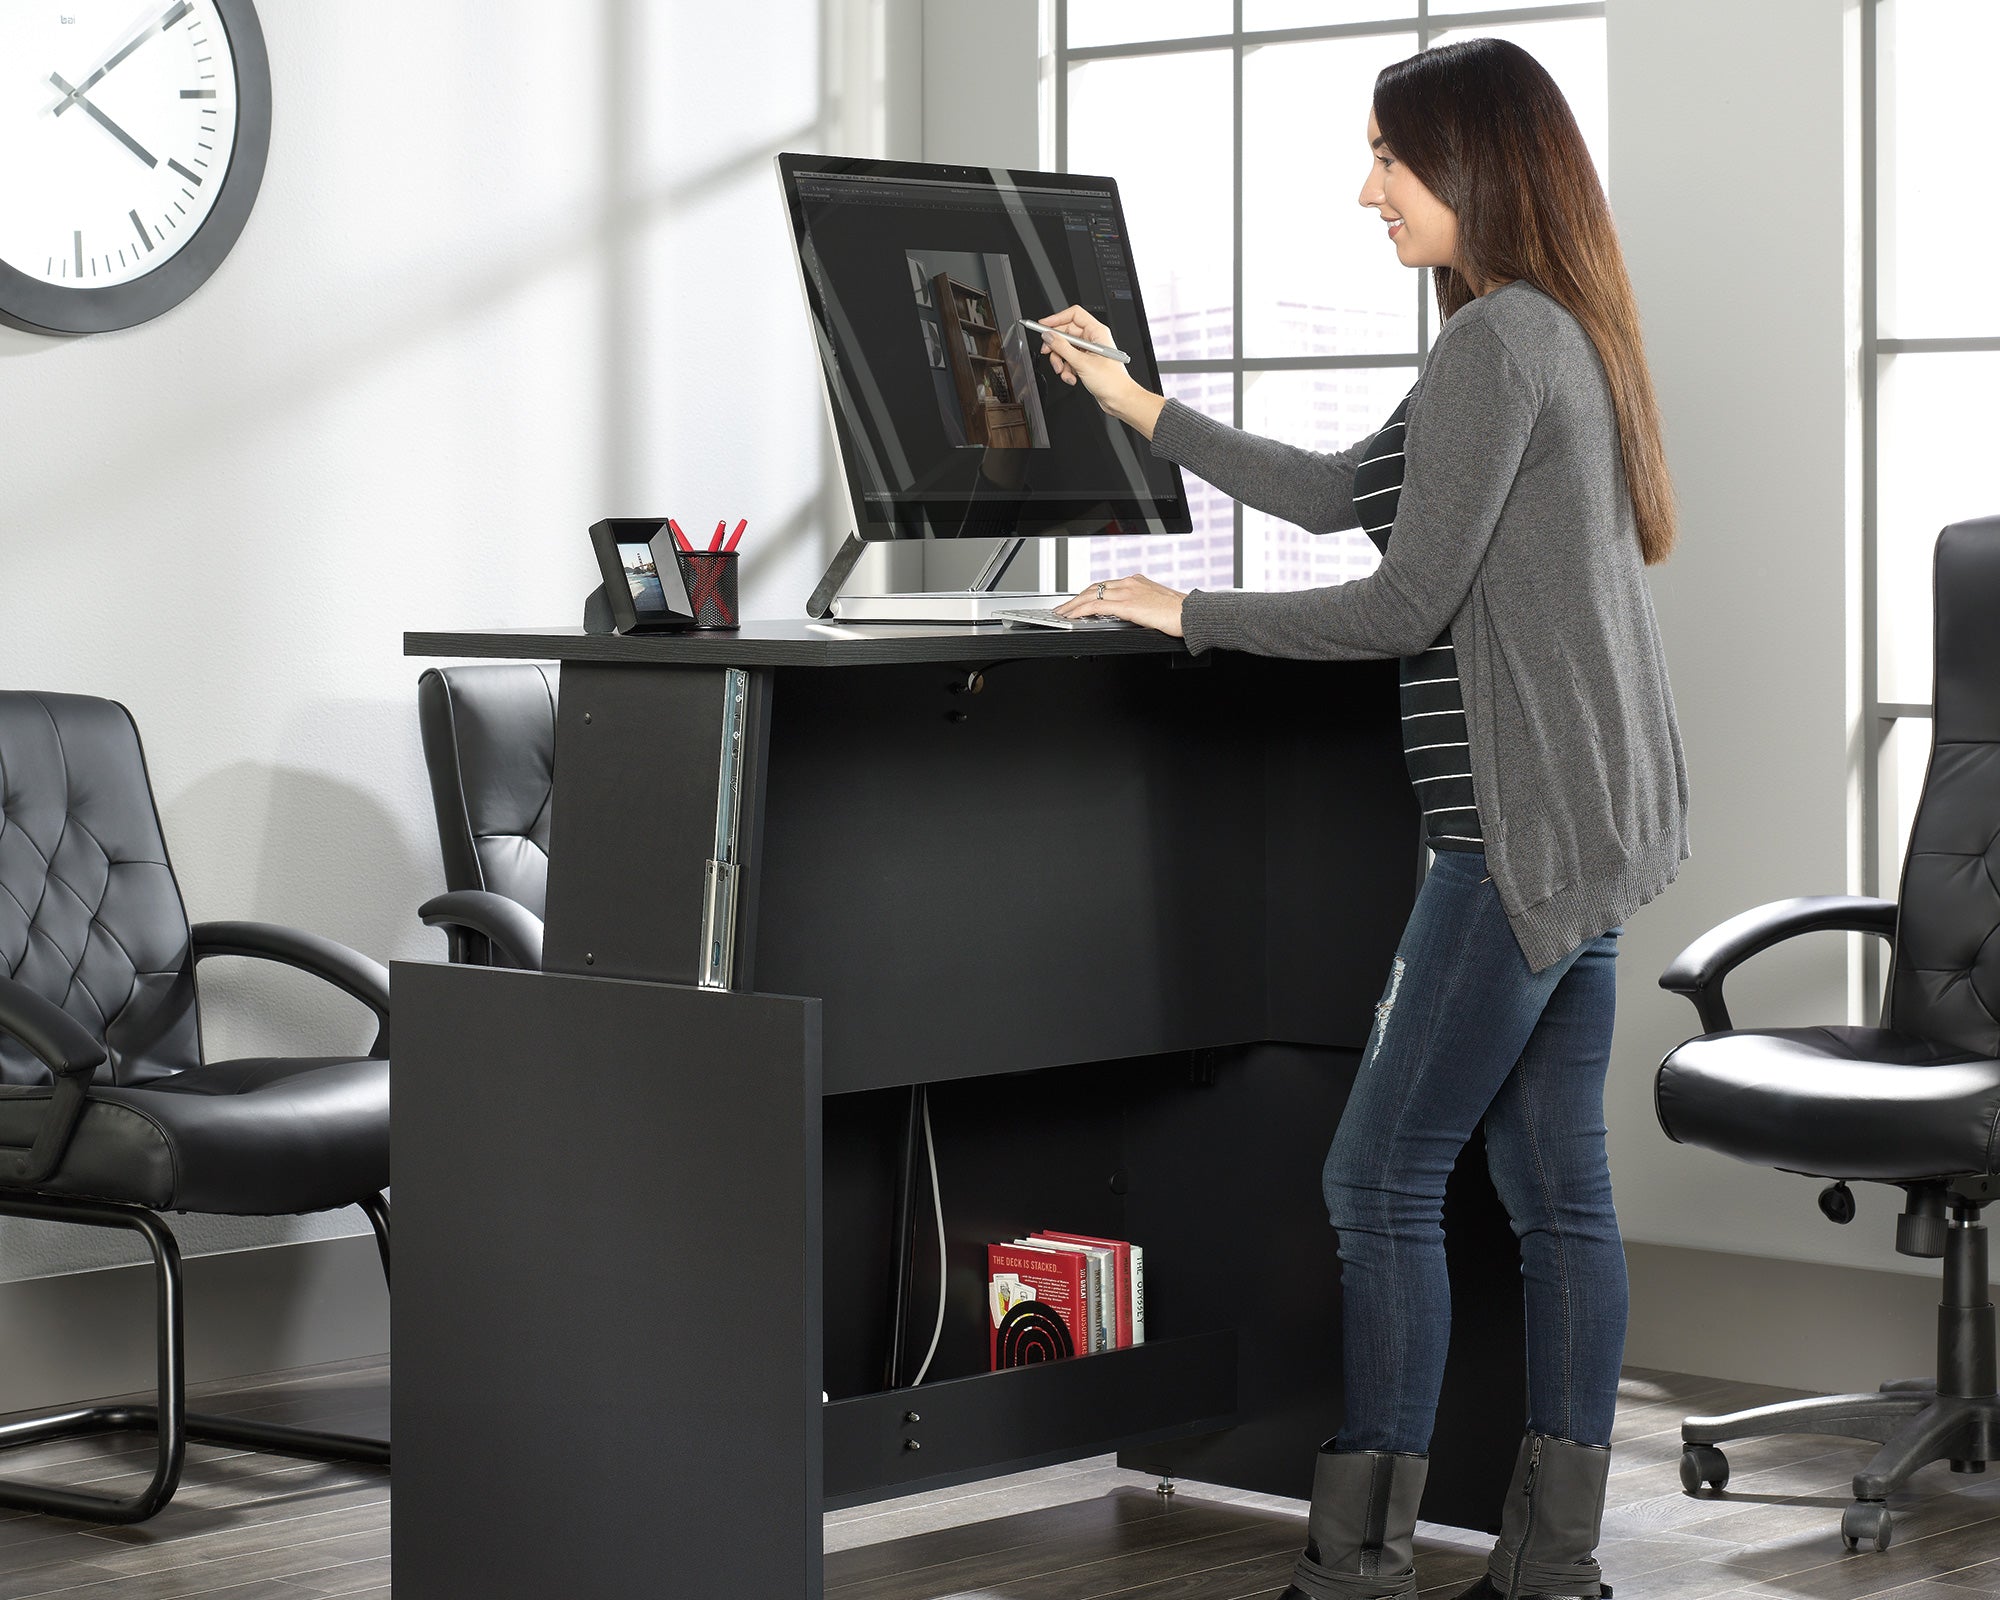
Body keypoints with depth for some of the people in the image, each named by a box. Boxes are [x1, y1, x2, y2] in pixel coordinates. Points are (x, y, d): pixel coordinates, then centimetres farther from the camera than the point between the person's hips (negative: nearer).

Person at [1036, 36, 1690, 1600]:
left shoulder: (1498, 344, -15)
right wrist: (1138, 403, 26)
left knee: (1384, 1177, -6)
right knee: (1556, 1183, 10)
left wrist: (1185, 613, -7)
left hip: (1522, 826, -10)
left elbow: (1403, 606, -17)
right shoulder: (1563, 333, 17)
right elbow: (1339, 493, 23)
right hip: (1585, 820, 10)